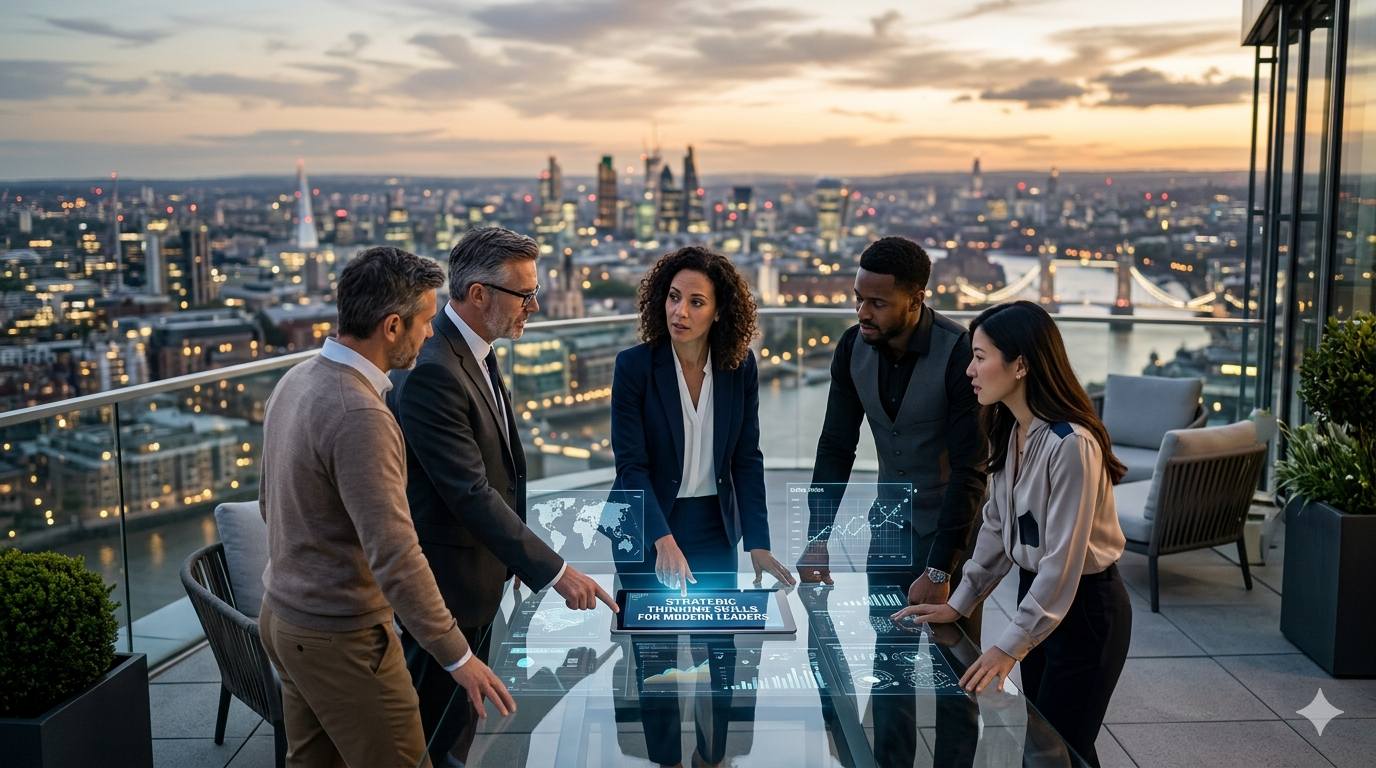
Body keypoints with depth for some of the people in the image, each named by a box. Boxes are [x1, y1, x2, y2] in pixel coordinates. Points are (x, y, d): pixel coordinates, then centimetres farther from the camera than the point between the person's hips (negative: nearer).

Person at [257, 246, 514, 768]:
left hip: (282, 614, 9)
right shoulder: (359, 416, -27)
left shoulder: (296, 381, 3)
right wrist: (457, 656, -22)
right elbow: (394, 556, -28)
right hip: (339, 637, -9)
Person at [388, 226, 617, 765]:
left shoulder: (475, 354, 6)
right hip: (444, 585, -10)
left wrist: (514, 556, 12)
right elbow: (470, 494, -29)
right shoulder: (430, 372, -26)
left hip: (479, 576, 10)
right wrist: (553, 571, -26)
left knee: (463, 719, 22)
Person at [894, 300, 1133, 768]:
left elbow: (1062, 558, -24)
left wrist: (1011, 645, -22)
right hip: (1036, 592, 8)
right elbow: (997, 526, 9)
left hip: (1083, 606, -8)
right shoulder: (1012, 433, 2)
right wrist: (959, 603, 6)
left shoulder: (1071, 444, -25)